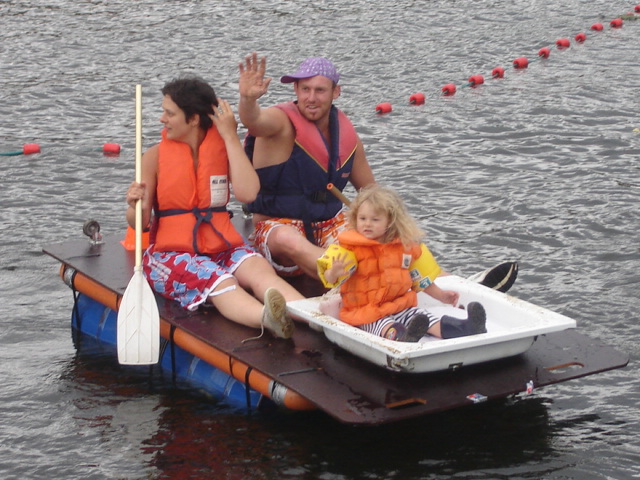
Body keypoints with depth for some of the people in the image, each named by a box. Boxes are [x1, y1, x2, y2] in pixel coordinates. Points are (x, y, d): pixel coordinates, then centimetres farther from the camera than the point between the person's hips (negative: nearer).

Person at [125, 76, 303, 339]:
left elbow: (247, 193, -10)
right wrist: (137, 208, -22)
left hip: (222, 246, 2)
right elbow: (139, 223, 3)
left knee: (259, 269, -31)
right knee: (219, 283, -34)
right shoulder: (155, 156, 4)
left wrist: (230, 136, -5)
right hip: (171, 253, -2)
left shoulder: (223, 148, 9)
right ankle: (266, 318, -65)